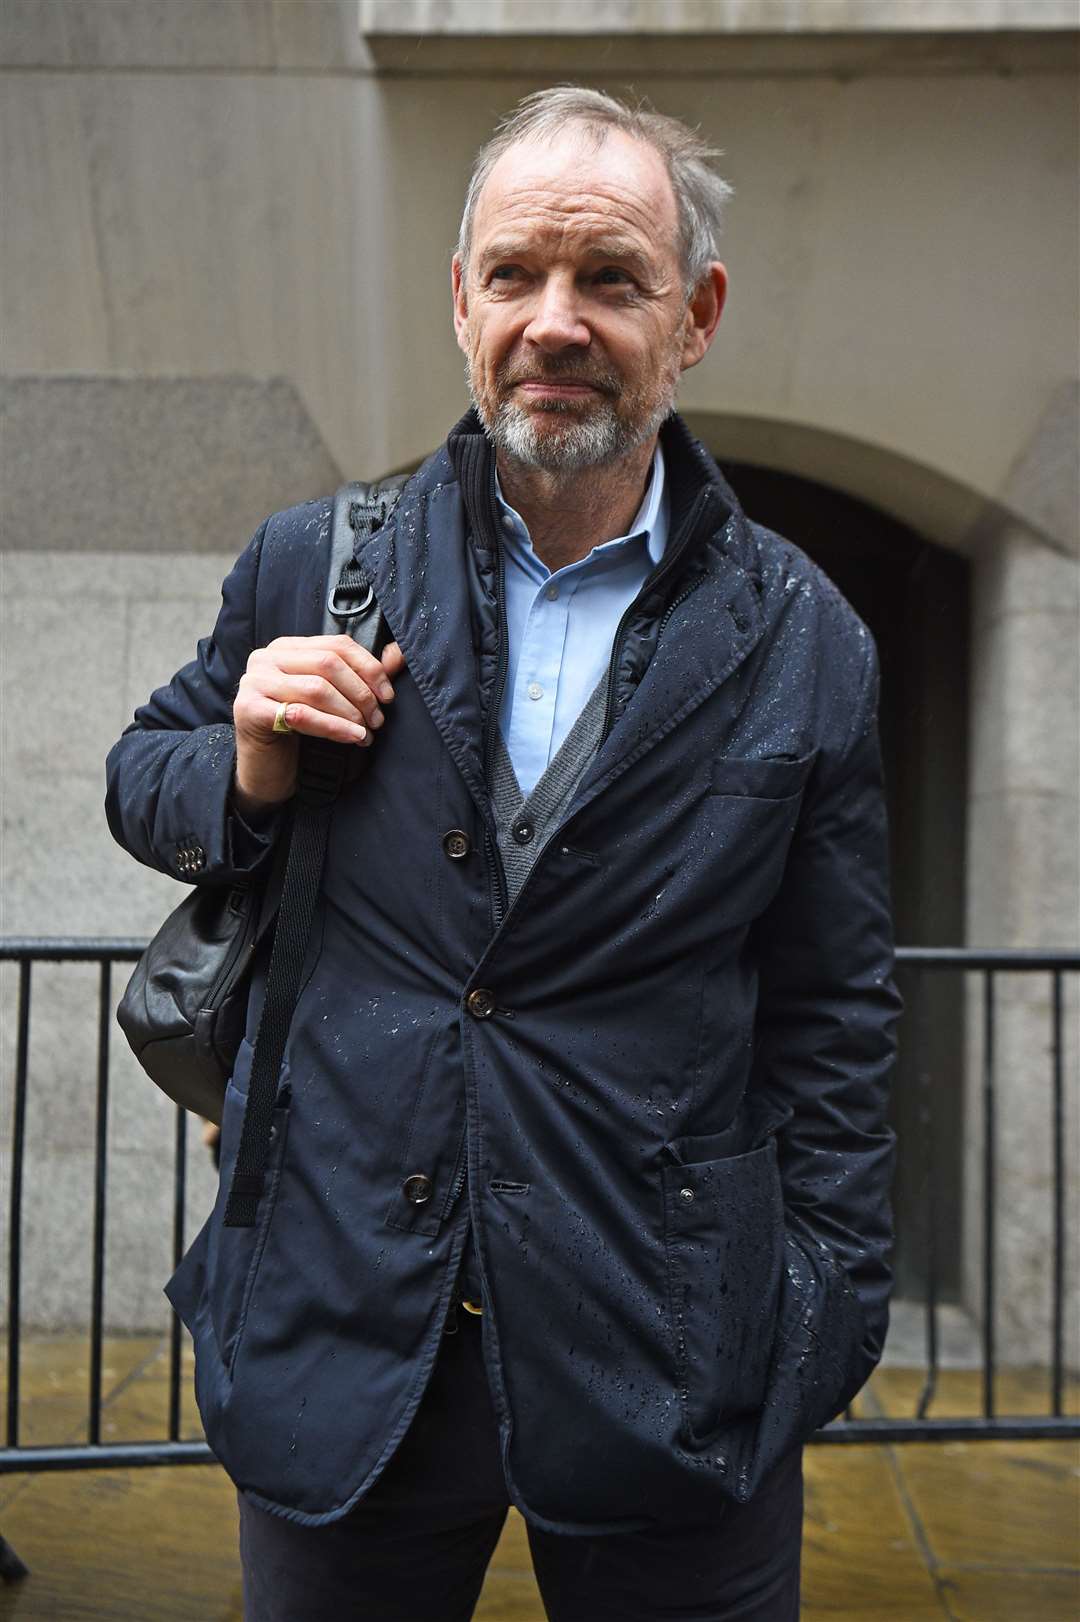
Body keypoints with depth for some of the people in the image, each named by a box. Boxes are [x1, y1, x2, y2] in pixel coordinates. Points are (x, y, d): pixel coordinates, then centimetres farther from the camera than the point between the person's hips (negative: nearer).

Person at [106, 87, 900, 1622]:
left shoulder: (801, 644, -3)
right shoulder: (311, 568, -1)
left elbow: (832, 1020, 2)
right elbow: (143, 778, 13)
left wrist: (825, 1334, 1)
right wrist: (244, 770, -10)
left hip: (670, 1366, 0)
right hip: (335, 1326, 1)